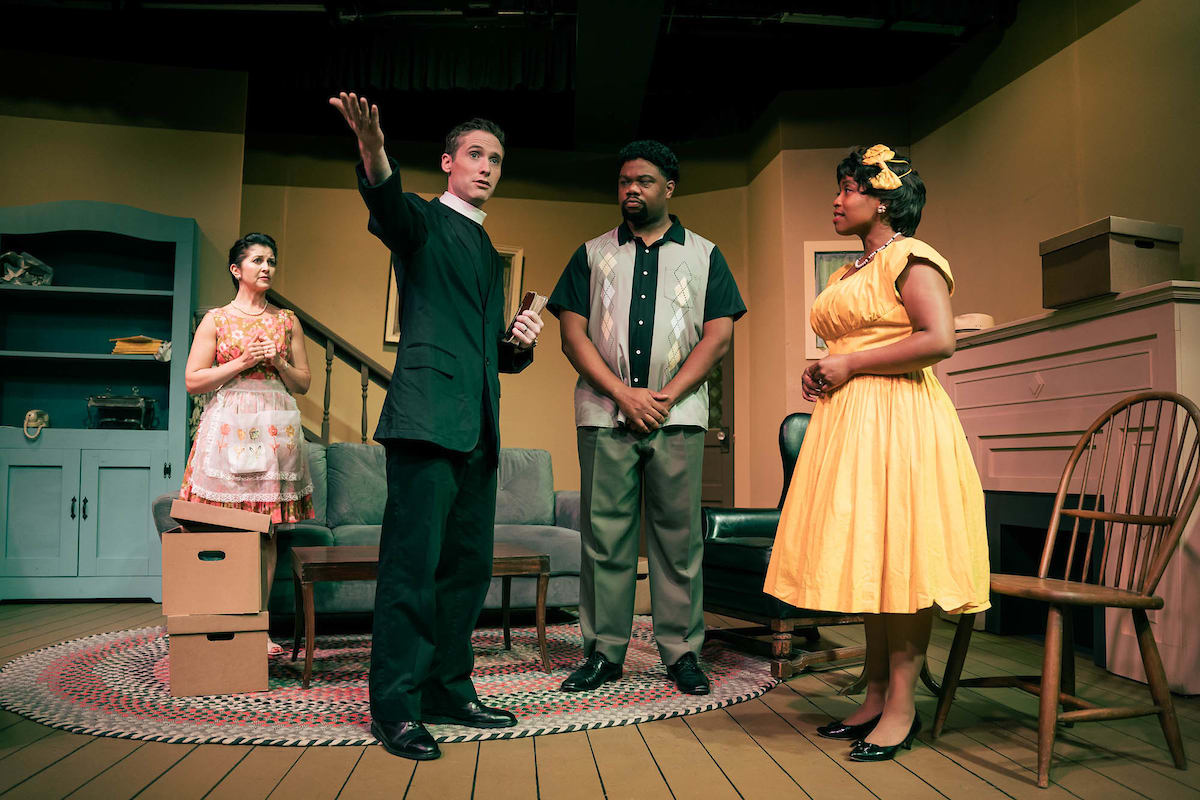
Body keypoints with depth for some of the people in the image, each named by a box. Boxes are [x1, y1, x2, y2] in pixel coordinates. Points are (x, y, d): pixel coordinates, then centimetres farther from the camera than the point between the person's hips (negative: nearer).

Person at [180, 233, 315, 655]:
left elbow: (304, 383, 15)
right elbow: (193, 381, 1)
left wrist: (278, 363, -3)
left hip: (275, 427, 2)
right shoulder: (216, 319, 7)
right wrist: (242, 362, -8)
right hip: (228, 425, -2)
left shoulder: (288, 321, 14)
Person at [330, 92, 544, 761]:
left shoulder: (490, 254, 25)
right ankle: (395, 707, 2)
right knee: (413, 563, -7)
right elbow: (386, 203, -21)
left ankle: (450, 690, 22)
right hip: (428, 417, -8)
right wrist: (373, 151, -41)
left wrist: (522, 342, 5)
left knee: (469, 565, 10)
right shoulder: (423, 221, 5)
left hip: (478, 429, 8)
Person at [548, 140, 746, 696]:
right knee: (604, 535, 2)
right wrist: (623, 394, -7)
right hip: (605, 414, 1)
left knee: (678, 536, 2)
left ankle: (682, 651, 12)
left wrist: (666, 397, -7)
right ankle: (604, 651, 12)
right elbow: (573, 333, 5)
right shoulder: (592, 255, 15)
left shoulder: (704, 255, 13)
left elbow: (718, 336, 4)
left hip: (678, 416, 0)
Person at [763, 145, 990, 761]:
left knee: (898, 557, -7)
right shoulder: (849, 273, 22)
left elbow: (940, 340, -18)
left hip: (897, 424, -9)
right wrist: (821, 372, 11)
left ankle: (901, 708, 1)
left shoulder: (910, 259, -5)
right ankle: (875, 697, 16)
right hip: (848, 423, 9)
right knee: (865, 561, 8)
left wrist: (852, 364, -14)